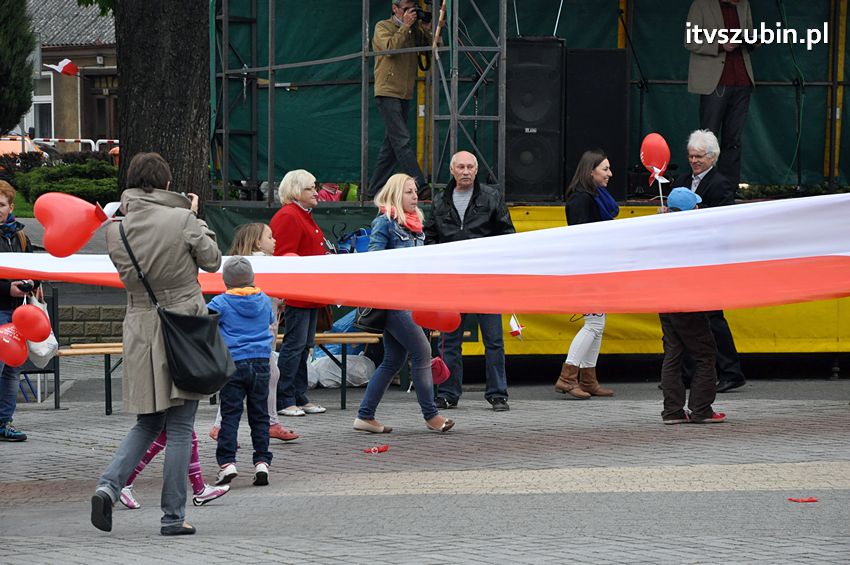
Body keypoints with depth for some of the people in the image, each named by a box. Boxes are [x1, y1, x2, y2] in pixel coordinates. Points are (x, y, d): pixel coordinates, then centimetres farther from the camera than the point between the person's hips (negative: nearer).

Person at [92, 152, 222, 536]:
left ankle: (109, 485, -4)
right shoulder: (182, 220, -11)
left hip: (140, 331, 4)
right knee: (180, 428, 4)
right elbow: (212, 260, 2)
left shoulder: (116, 228, -2)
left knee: (148, 424, 18)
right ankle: (173, 517, 6)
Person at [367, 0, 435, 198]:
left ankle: (375, 189, 14)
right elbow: (390, 47, -19)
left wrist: (427, 31, -9)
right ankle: (420, 186, -21)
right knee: (402, 141, -13)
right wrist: (406, 26, -15)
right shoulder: (383, 27, -1)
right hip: (387, 92, -7)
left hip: (404, 93, 7)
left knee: (391, 144, 8)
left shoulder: (415, 30, 13)